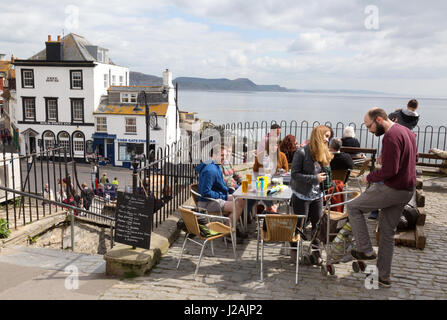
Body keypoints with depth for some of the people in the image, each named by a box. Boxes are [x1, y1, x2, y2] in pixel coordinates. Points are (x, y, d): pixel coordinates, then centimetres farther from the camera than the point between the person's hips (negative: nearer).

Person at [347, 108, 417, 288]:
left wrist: (369, 177, -9)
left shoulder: (390, 137, -20)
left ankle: (366, 250, 6)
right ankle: (384, 276, 25)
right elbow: (414, 158, 26)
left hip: (391, 189, -10)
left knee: (353, 207, 5)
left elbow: (389, 170, -26)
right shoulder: (407, 132, 12)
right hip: (408, 189, 10)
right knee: (388, 231, 17)